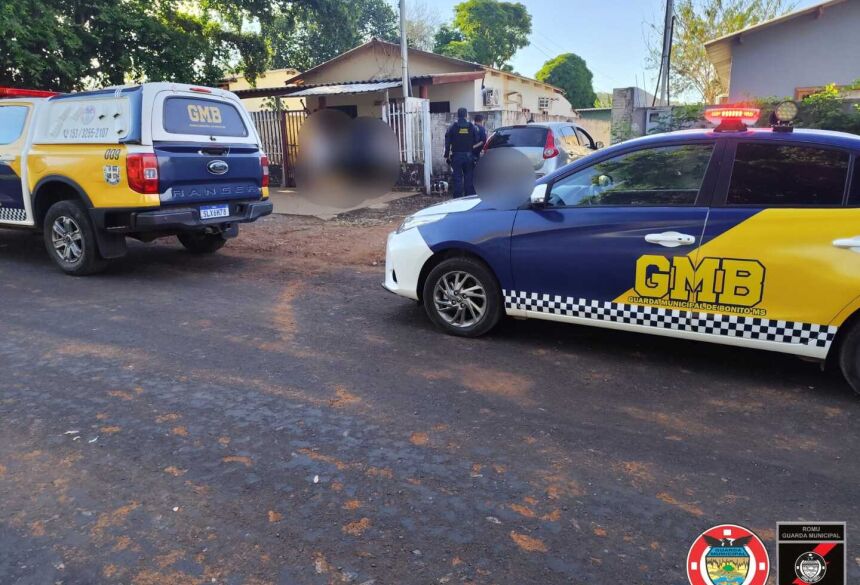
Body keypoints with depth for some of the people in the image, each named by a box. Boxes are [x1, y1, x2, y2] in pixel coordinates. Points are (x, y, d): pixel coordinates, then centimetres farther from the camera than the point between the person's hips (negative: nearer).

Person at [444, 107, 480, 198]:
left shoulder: (453, 127, -3)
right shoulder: (471, 126, 1)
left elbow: (447, 143, -4)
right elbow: (476, 141, 3)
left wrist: (447, 156, 1)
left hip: (456, 156, -2)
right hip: (469, 156, 2)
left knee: (457, 178, 0)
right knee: (469, 178, 8)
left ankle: (458, 198, -1)